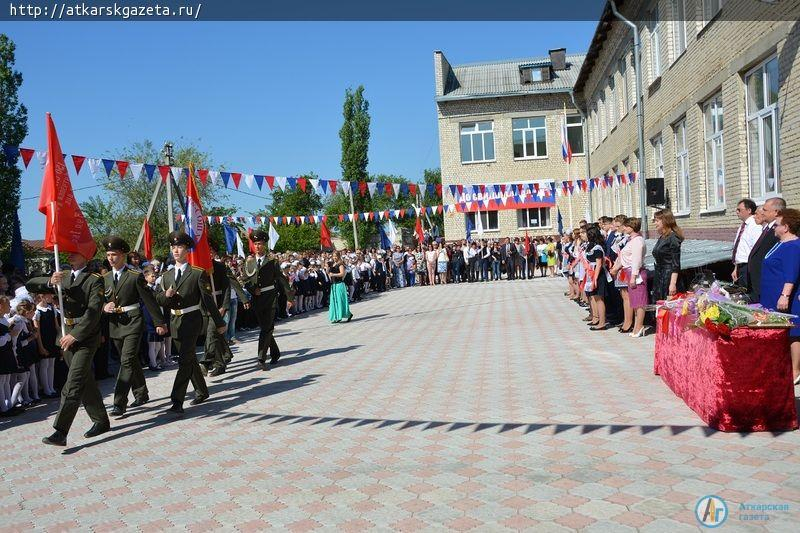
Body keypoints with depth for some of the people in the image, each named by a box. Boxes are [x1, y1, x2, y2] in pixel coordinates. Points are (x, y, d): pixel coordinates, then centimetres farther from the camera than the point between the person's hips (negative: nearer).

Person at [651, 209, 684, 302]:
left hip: (669, 277, -9)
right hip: (659, 277, 9)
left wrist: (673, 284, -21)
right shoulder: (661, 238, 14)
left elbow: (676, 264, -16)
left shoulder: (673, 238, -11)